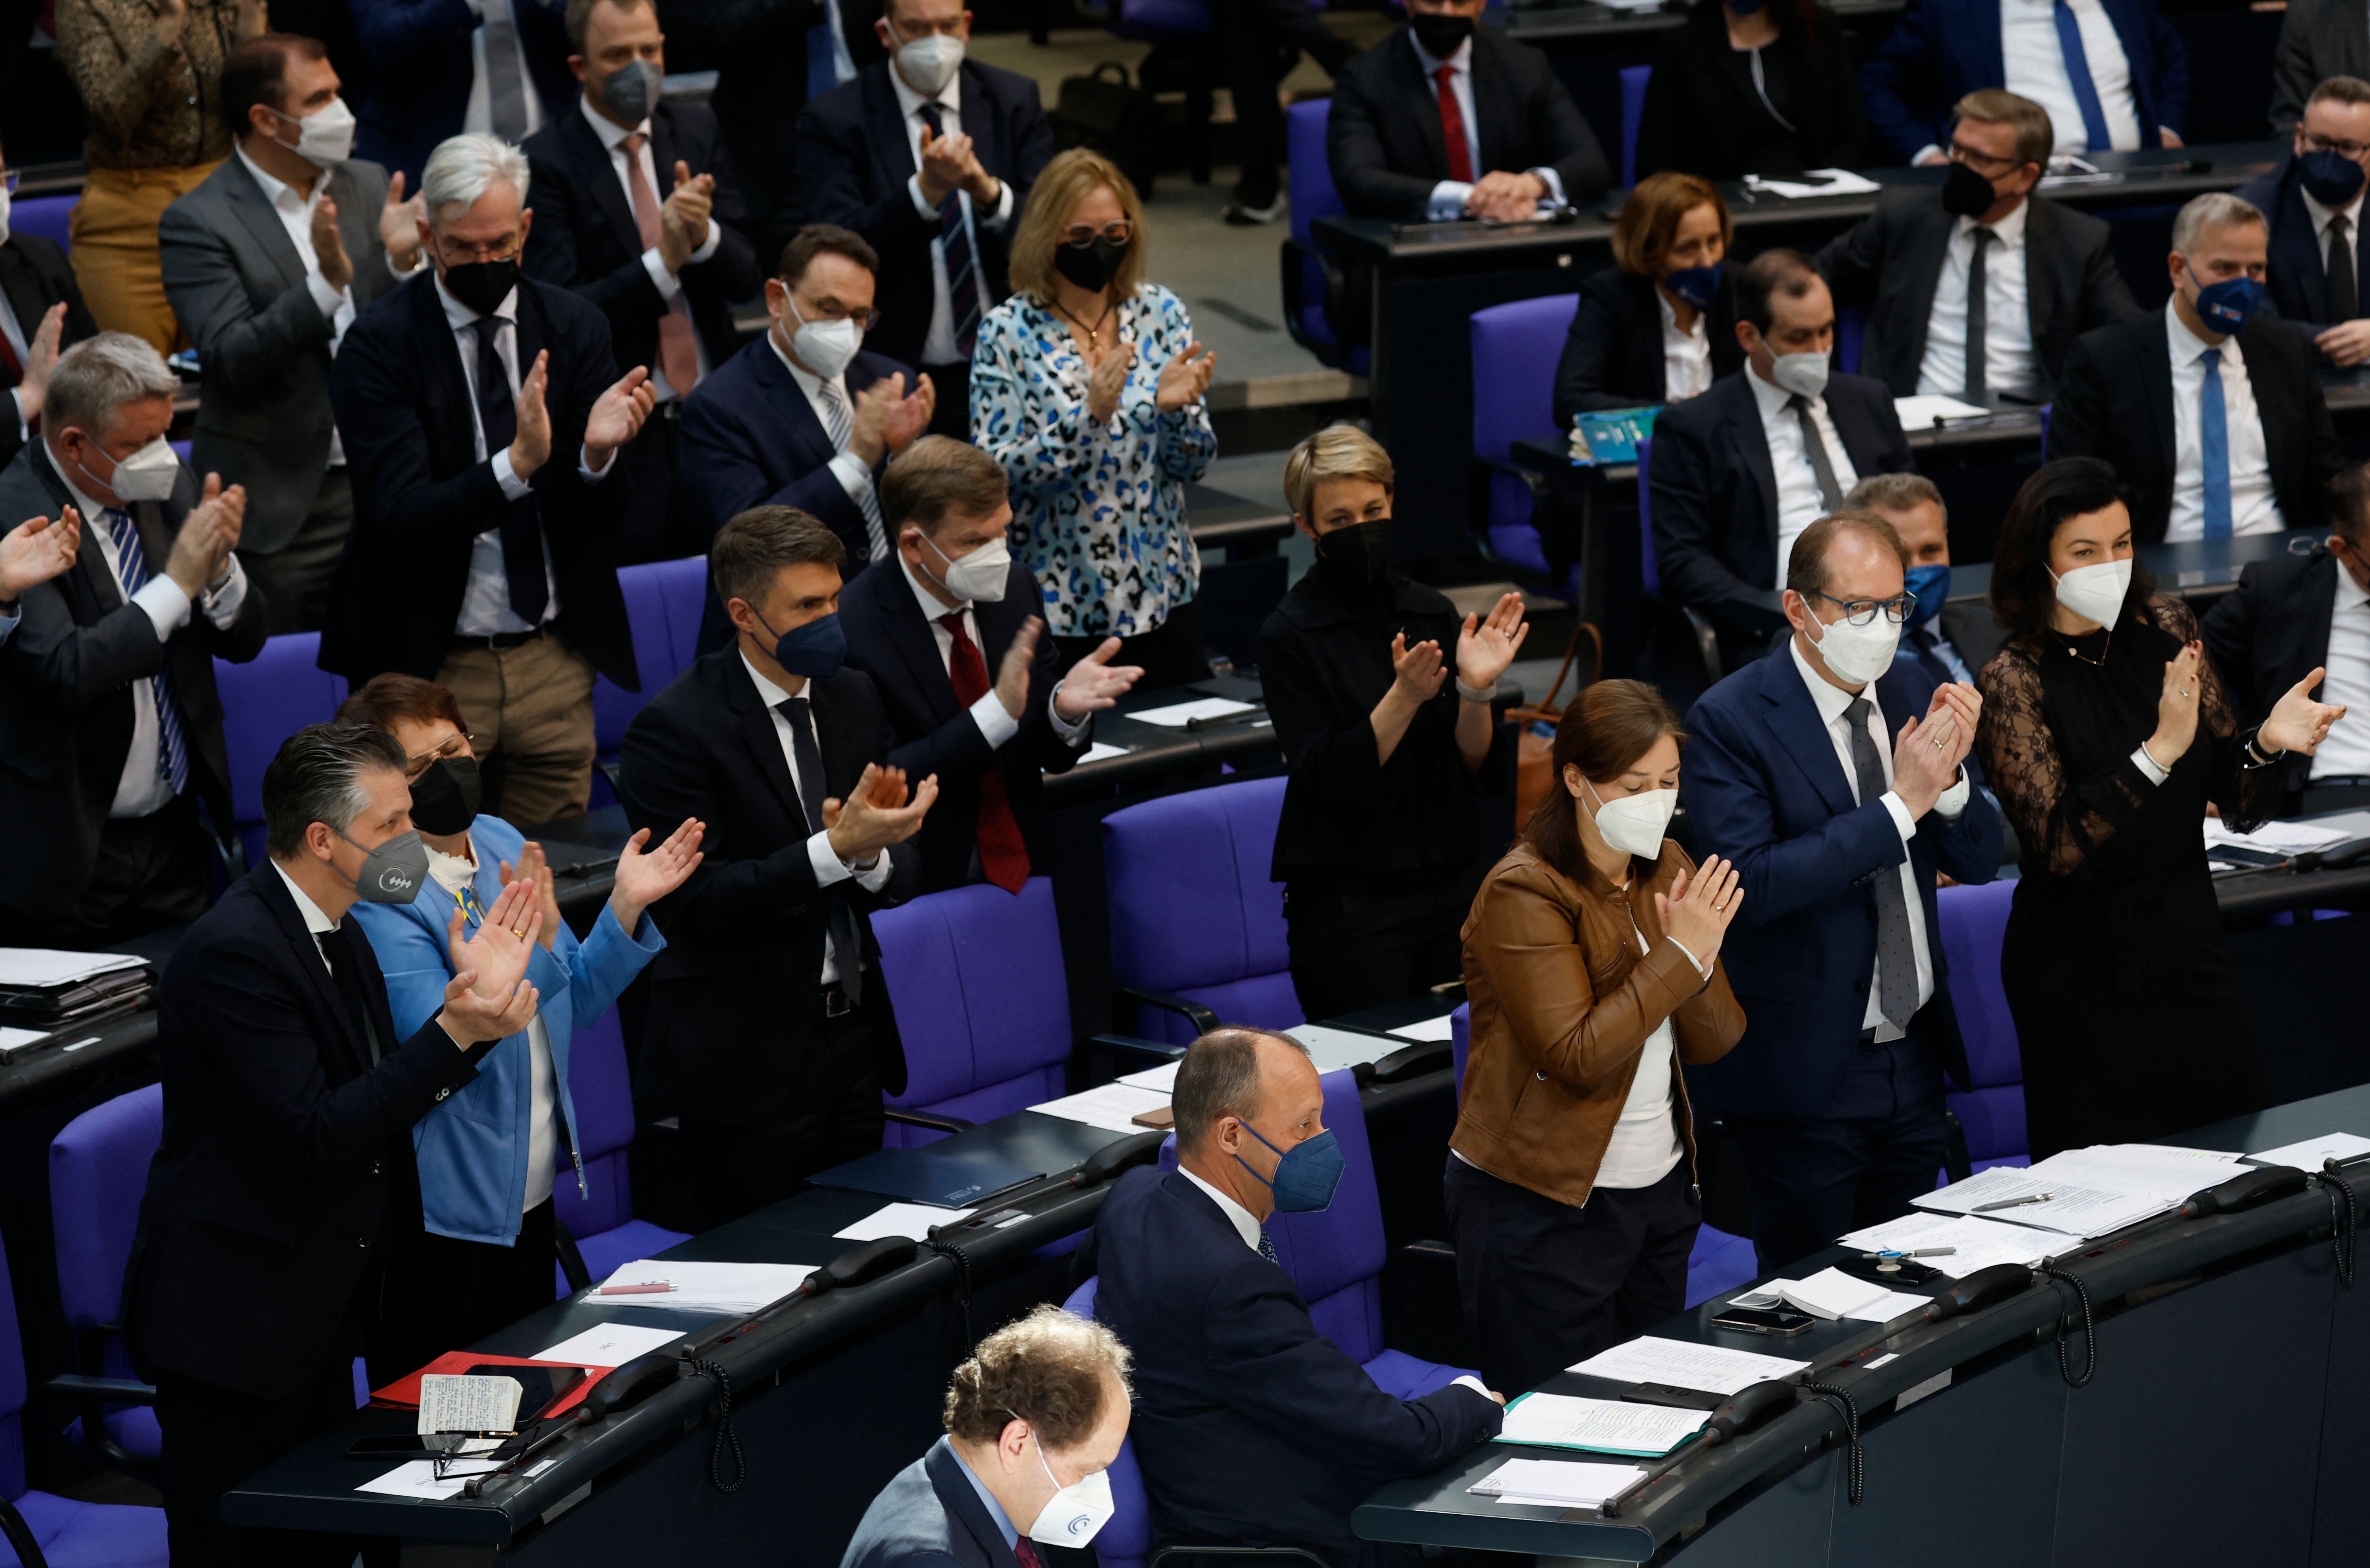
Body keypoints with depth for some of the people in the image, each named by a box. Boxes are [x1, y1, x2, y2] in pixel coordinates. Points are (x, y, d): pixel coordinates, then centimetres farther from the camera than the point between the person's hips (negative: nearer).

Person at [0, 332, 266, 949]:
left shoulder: (170, 488, 3)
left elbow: (243, 642, 8)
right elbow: (64, 673, -28)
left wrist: (218, 565, -13)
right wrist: (179, 580, -25)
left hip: (176, 832, 6)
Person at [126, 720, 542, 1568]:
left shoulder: (337, 932, 9)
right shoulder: (235, 951, -21)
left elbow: (382, 1100, 11)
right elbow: (320, 1137, -25)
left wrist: (474, 1002, -2)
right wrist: (455, 1033, -26)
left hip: (316, 1311, 9)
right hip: (233, 1324, -9)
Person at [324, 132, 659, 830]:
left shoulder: (573, 327, 3)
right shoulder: (378, 345, -10)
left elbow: (609, 517, 0)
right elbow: (398, 516, -20)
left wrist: (598, 452, -22)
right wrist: (516, 466, -34)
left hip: (554, 665, 4)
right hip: (429, 667, -4)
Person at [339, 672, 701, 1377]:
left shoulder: (501, 843, 6)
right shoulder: (380, 896, -19)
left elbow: (571, 1001, 13)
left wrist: (626, 908, -3)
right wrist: (528, 953, -39)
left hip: (531, 1190, 8)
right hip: (439, 1214, -8)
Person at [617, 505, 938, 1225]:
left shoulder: (854, 698, 7)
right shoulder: (675, 726, -13)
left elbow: (901, 872, 9)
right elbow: (693, 899, -19)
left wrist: (872, 857, -16)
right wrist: (834, 851, -27)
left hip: (854, 1032, 6)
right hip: (746, 1054, -6)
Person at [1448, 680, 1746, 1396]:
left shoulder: (1665, 869, 7)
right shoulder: (1525, 893, -16)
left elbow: (1715, 1042, 4)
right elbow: (1575, 1056, -23)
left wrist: (1700, 957, -16)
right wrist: (1679, 956, -21)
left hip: (1659, 1190, 7)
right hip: (1547, 1208, -7)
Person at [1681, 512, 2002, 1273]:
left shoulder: (1912, 691, 6)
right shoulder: (1730, 720, -14)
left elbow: (1979, 861, 8)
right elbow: (1750, 883, -26)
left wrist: (1949, 773, -14)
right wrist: (1900, 804, -25)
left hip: (1914, 1059, 6)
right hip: (1804, 1069, -6)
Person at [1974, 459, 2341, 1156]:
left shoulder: (2166, 628, 2)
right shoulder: (2016, 679, -10)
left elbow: (2238, 807, 3)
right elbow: (2060, 847, -20)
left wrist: (2266, 742, -17)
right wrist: (2160, 751, -27)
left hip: (2189, 942, 4)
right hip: (2082, 966, -4)